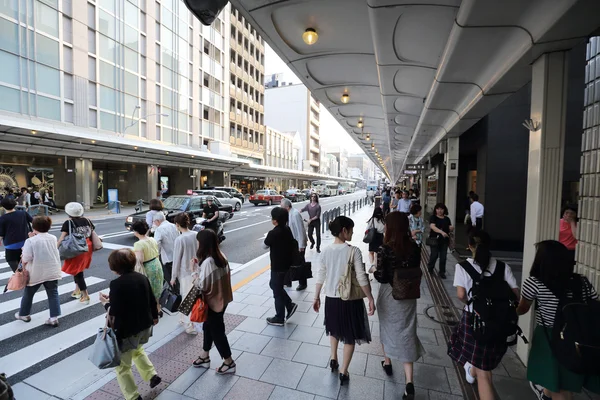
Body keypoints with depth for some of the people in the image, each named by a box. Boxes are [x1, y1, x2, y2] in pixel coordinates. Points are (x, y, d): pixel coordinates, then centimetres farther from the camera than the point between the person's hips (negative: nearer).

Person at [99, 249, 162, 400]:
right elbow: (152, 300, 6)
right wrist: (154, 316, 23)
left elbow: (115, 311, -21)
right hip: (145, 326, 7)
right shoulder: (142, 278, -3)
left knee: (122, 366, 13)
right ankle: (152, 375, 32)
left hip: (127, 330, -7)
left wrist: (106, 303, -1)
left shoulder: (117, 284, -22)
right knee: (138, 350, 34)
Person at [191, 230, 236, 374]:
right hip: (221, 299, 9)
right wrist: (200, 265, 5)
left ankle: (229, 363, 26)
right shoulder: (220, 256, -2)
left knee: (217, 331, 10)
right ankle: (204, 357, 44)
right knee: (208, 327, 25)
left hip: (213, 302, -9)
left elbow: (203, 285, -23)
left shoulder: (208, 261, -28)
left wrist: (195, 270, -10)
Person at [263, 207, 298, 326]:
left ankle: (279, 319, 22)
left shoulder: (273, 233, -23)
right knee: (274, 285, 25)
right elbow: (291, 244, 11)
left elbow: (265, 246, -7)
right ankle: (290, 305, 25)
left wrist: (268, 238, 9)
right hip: (286, 264, 8)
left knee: (277, 291, 7)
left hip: (277, 266, -8)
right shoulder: (288, 230, 1)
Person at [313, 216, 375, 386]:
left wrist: (316, 297, 11)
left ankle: (333, 360, 44)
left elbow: (321, 276, 1)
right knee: (350, 335, 16)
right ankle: (343, 372, 25)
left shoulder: (326, 251, -5)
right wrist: (370, 299, -8)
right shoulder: (353, 251, -19)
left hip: (331, 297, 4)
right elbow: (361, 278, -18)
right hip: (350, 299, -4)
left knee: (334, 328, 29)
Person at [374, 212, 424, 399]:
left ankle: (387, 363, 41)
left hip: (389, 295, -3)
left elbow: (381, 277, -18)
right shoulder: (414, 247, -7)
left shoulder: (385, 249, -22)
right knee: (406, 333, 12)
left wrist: (374, 269, -1)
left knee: (387, 328, 21)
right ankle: (409, 381, 9)